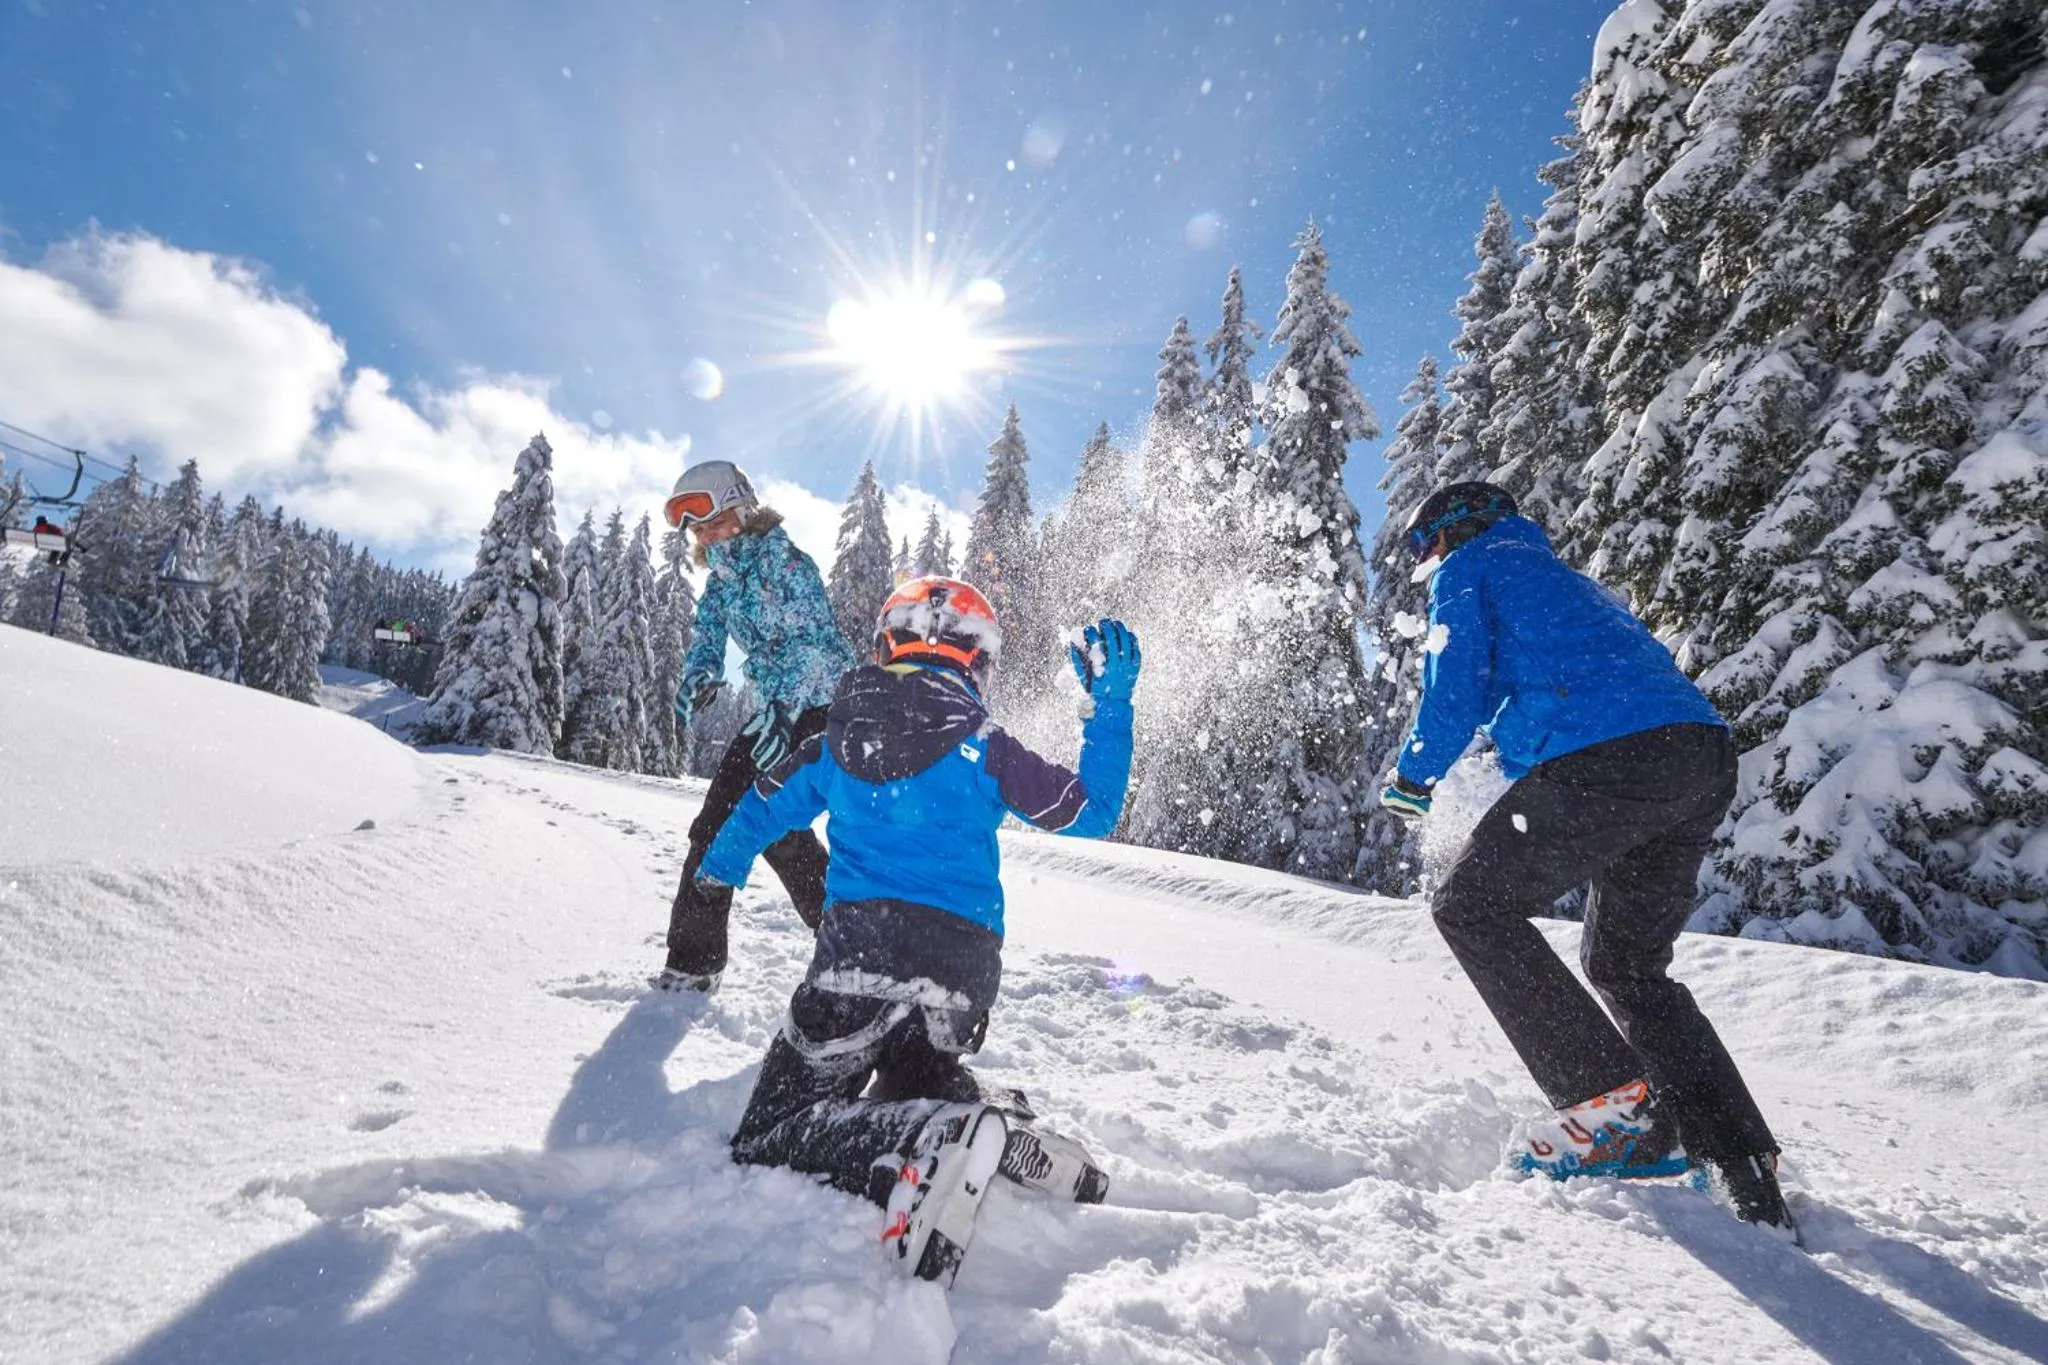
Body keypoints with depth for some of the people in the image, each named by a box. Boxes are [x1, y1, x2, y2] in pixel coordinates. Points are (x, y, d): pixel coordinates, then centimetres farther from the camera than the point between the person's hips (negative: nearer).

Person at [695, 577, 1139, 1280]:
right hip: (968, 964, 2)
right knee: (919, 1076, 30)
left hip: (864, 944, -2)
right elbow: (1092, 812, 7)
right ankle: (1001, 1133, -2)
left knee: (771, 1139, 2)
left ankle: (930, 1142, -27)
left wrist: (720, 868, 45)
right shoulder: (982, 745, 2)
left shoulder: (838, 735, 10)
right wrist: (1111, 705, 14)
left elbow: (763, 808, 24)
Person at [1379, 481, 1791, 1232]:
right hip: (1704, 755, 9)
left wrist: (1409, 780, 15)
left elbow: (1455, 695, -1)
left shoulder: (1469, 569, 12)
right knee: (1626, 962, 21)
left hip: (1604, 759, -9)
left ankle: (1616, 1102, -3)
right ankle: (1744, 1164, 17)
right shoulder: (1567, 579, 36)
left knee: (1471, 906, 4)